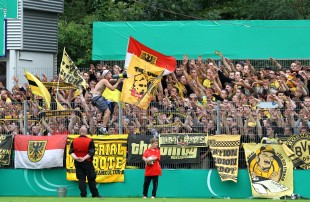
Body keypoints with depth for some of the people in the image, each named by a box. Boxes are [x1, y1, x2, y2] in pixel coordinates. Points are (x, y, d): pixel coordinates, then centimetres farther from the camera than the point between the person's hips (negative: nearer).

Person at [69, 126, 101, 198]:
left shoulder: (74, 141, 2)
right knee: (91, 179, 5)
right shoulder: (90, 141, -7)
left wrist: (75, 157, -17)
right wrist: (84, 158, -19)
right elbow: (91, 153, -15)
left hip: (77, 162, 3)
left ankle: (83, 195, -1)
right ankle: (95, 195, 10)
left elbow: (71, 152, -4)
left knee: (81, 179, 4)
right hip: (87, 162, -3)